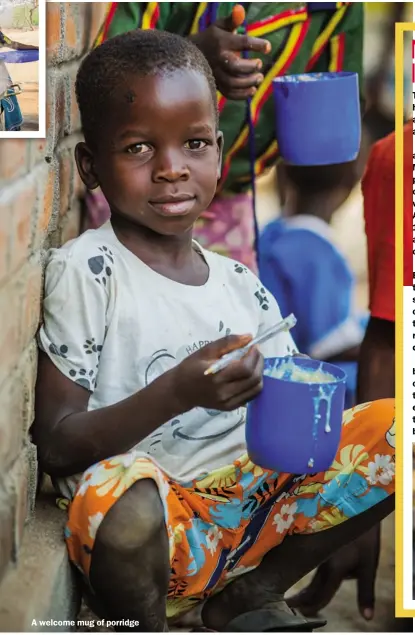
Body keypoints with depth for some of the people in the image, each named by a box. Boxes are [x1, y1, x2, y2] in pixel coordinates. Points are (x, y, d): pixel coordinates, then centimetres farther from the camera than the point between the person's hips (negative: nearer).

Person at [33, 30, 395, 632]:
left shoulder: (240, 283, 10)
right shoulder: (84, 270, -7)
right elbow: (56, 445, -12)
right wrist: (177, 392, -27)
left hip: (252, 499, 6)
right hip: (154, 518, -6)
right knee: (115, 491, -39)